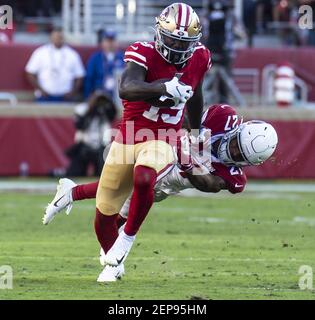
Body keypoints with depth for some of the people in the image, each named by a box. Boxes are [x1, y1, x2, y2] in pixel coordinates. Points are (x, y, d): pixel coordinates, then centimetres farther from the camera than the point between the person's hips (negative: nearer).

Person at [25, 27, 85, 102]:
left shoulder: (72, 55, 7)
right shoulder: (40, 53, 3)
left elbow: (79, 76, 9)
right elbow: (30, 73, 4)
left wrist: (73, 93, -3)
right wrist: (39, 90, -5)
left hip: (65, 98, 1)